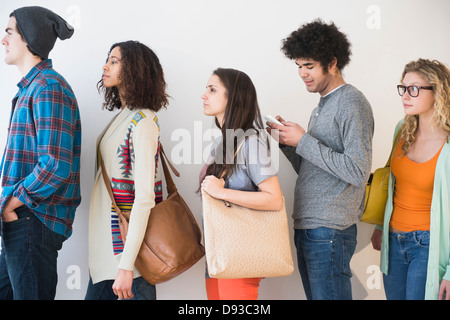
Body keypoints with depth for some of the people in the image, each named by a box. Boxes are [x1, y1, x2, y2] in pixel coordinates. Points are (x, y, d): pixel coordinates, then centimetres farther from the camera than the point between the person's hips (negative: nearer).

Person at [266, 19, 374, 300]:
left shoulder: (352, 103, -10)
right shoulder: (322, 106, 18)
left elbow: (358, 172, -19)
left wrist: (303, 141, -16)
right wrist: (287, 141, 3)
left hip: (329, 231, -9)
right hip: (306, 226, 9)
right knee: (315, 296, 14)